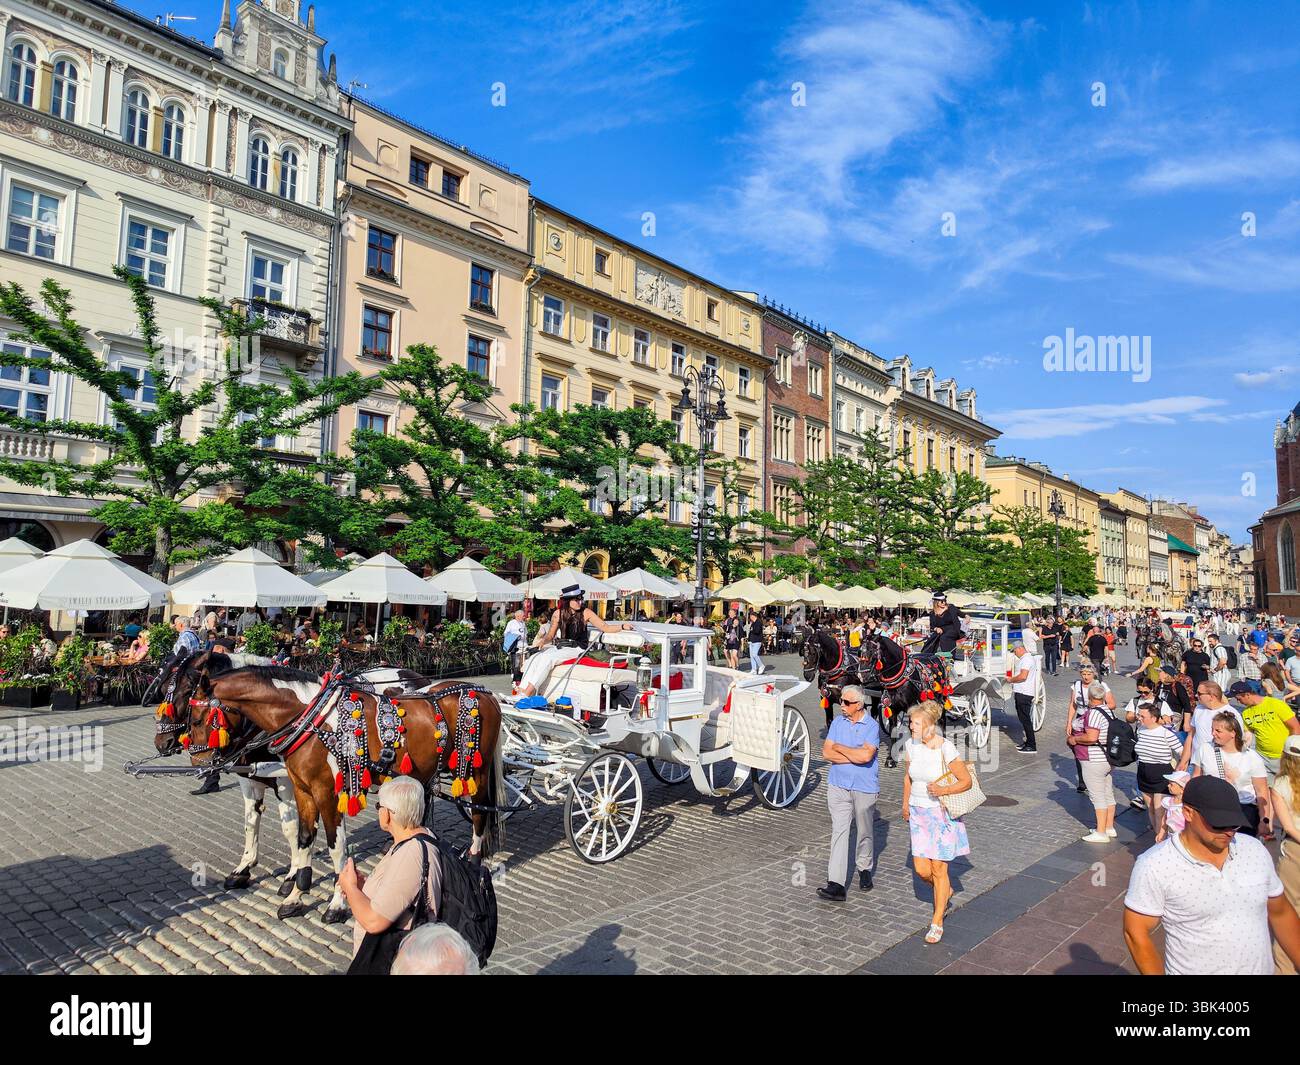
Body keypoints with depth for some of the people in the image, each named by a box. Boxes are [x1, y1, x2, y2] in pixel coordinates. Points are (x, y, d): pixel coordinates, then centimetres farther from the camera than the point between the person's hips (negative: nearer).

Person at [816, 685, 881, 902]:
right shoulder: (837, 722, 4)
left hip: (865, 788, -2)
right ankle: (836, 884, -6)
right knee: (839, 831, -4)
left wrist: (839, 748, -10)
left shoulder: (872, 726, -8)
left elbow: (865, 755, -21)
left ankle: (864, 869, 39)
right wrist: (854, 757, -13)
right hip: (838, 786, 2)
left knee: (865, 832, 14)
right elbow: (826, 753, -4)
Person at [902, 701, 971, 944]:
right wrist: (905, 804, 17)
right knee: (921, 868, 2)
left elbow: (966, 781, -12)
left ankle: (937, 922, 20)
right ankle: (945, 890, 35)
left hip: (942, 814, -4)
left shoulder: (946, 748, -18)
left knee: (939, 869, 3)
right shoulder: (911, 745, -2)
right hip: (918, 813, 4)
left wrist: (944, 790, -27)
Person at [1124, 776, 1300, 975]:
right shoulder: (1155, 866, -23)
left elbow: (1280, 913, 8)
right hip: (1193, 969, -5)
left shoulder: (1255, 850, -6)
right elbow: (1136, 933, -18)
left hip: (1261, 968, 5)